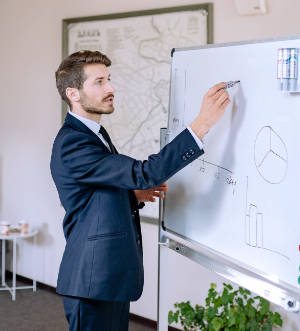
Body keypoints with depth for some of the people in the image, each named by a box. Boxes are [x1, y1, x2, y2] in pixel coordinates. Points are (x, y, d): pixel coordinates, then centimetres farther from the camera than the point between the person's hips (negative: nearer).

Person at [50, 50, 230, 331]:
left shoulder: (95, 134, 14)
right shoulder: (71, 144, -21)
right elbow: (145, 172, -30)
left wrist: (136, 195, 3)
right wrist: (203, 122, -32)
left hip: (114, 276, 10)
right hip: (93, 281, -10)